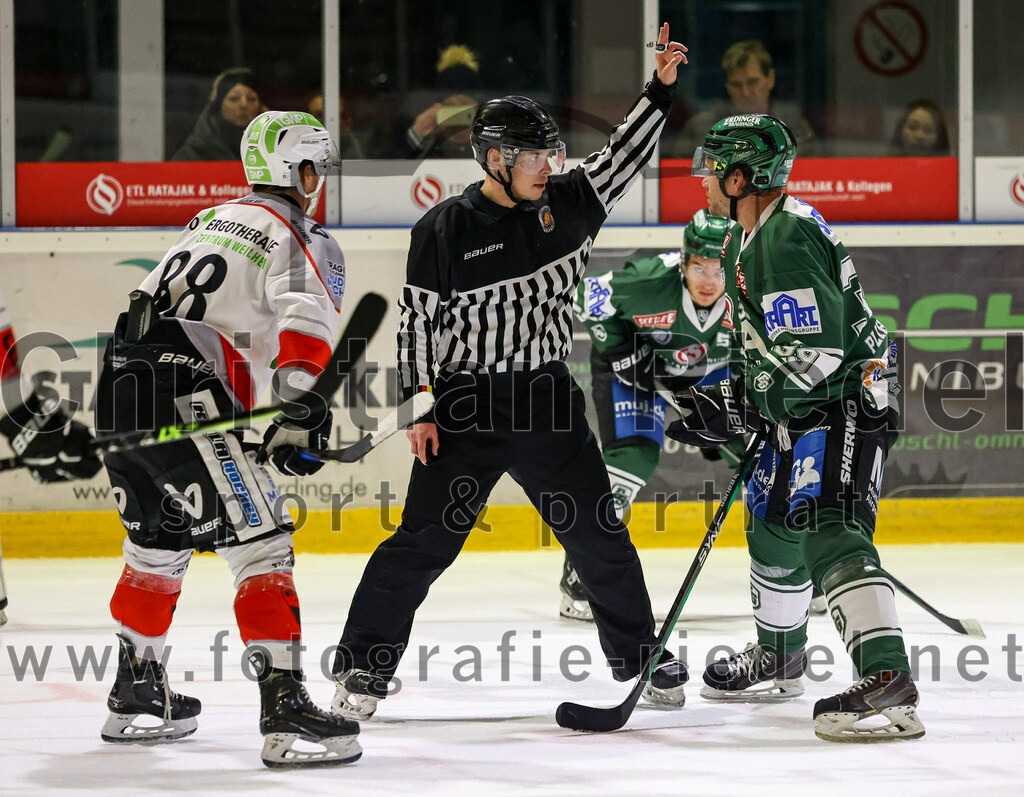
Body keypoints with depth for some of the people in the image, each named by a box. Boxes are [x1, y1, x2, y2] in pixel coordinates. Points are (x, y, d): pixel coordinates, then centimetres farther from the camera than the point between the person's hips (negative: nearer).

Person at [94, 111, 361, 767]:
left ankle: (134, 699, 37)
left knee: (158, 544, 25)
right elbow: (305, 329, -18)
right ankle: (285, 709, -19)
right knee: (260, 542, -9)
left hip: (120, 387, 9)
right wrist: (299, 418, -25)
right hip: (183, 400, -9)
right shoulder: (302, 242, 0)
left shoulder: (212, 220, 26)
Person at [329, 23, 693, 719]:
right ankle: (364, 667, 2)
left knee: (598, 534, 8)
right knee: (426, 539, -6)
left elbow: (623, 158, 8)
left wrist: (660, 89, -5)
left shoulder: (567, 203, 4)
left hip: (549, 401, 4)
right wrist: (420, 407, -7)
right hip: (467, 406, -4)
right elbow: (419, 320, -4)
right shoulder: (445, 230, -7)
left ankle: (640, 654, 23)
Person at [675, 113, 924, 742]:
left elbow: (810, 356, -28)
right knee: (776, 525, 24)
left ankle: (888, 684, -38)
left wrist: (731, 409, -22)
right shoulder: (752, 237, 12)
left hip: (847, 402, -11)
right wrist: (733, 411, 19)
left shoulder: (787, 240, -23)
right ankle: (779, 660, 44)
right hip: (801, 410, 11)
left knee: (827, 529, -26)